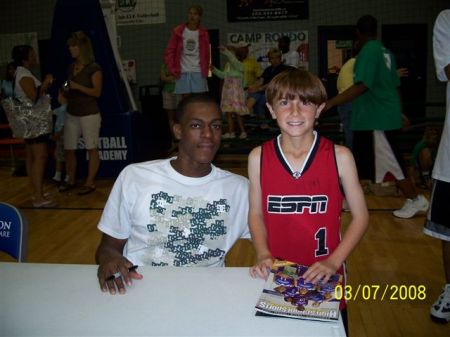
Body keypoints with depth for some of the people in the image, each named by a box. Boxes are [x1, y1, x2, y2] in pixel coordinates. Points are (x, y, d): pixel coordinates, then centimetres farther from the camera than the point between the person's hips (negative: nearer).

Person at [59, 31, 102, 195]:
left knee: (92, 149, 2)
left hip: (89, 114, -7)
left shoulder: (94, 68, -9)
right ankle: (71, 180, 23)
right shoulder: (71, 67, 12)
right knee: (68, 149, 9)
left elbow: (97, 92, -13)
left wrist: (78, 87, -21)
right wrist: (64, 92, 3)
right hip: (71, 114, 7)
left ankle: (90, 183, 11)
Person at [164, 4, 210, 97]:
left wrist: (205, 71, 2)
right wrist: (173, 69, -2)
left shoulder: (203, 33, 5)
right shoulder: (178, 31, 2)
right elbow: (169, 51, 5)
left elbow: (206, 54, 9)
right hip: (182, 72, 0)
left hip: (198, 72, 0)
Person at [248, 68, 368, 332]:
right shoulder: (258, 157, -6)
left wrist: (333, 261, -12)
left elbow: (360, 216, -3)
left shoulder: (339, 156, -10)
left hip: (324, 277, -1)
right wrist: (263, 255, -10)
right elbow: (256, 214, 3)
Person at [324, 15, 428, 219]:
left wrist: (330, 103, -30)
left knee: (389, 161, 1)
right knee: (361, 161, 13)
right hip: (377, 116, 9)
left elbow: (361, 86, -26)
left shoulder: (369, 51, -15)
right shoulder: (385, 52, 12)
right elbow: (395, 85, 17)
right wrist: (399, 112, 28)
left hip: (377, 118, -9)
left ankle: (416, 200, 14)